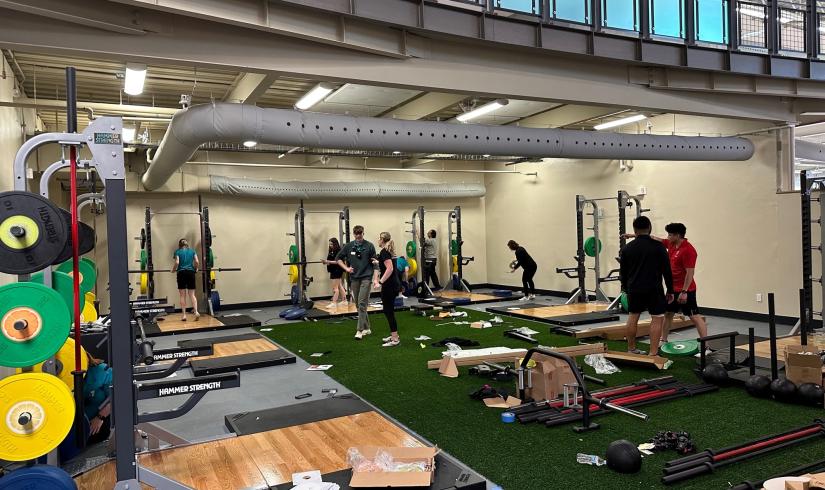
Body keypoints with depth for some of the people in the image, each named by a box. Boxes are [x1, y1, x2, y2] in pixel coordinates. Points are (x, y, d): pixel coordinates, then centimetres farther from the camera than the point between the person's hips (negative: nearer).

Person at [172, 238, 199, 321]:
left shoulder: (177, 251, 5)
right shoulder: (192, 251, 11)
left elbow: (177, 262, -8)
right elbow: (197, 262, 0)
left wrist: (173, 270, 8)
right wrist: (196, 269, 16)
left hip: (182, 273, -2)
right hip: (191, 272, 2)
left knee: (183, 295, 3)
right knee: (192, 294, 4)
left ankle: (184, 315, 3)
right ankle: (196, 312, -14)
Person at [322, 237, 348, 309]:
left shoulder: (338, 251, -14)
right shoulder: (331, 251, 14)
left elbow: (338, 261, -21)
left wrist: (328, 262, -23)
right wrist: (326, 262, 0)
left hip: (337, 270, -10)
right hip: (333, 271, 10)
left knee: (335, 287, -8)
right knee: (339, 286, 15)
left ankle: (334, 303, -6)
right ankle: (344, 301, 23)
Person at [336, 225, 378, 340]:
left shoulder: (369, 246, -2)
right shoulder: (349, 246, 5)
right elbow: (338, 258, 14)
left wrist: (375, 278, -10)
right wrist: (346, 268, 0)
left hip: (366, 278, -4)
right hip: (354, 278, 4)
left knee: (362, 304, -12)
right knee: (358, 304, 9)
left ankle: (360, 330, -10)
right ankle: (366, 328, 22)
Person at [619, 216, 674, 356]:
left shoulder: (627, 248, 2)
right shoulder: (658, 246, -7)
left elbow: (623, 272, 9)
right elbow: (666, 270, -5)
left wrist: (626, 288, 23)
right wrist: (670, 290, 4)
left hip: (634, 288, 4)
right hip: (653, 289, -4)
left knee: (633, 316, 17)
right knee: (657, 318, 1)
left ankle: (631, 349, 24)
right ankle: (653, 354, -4)